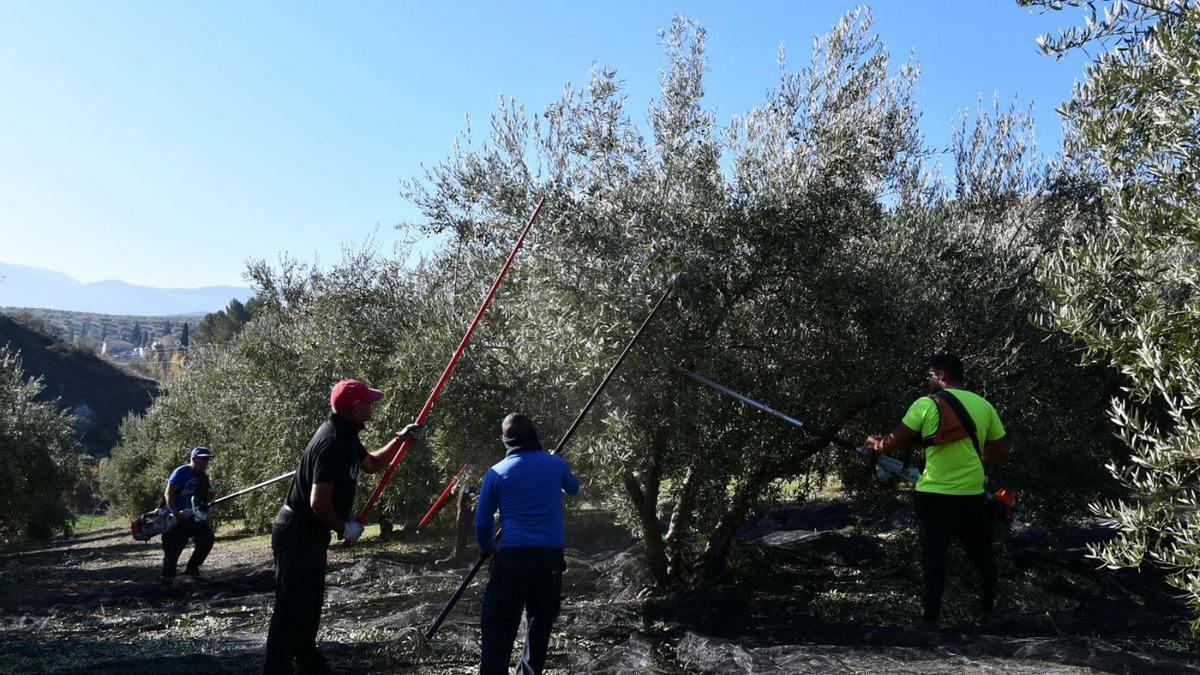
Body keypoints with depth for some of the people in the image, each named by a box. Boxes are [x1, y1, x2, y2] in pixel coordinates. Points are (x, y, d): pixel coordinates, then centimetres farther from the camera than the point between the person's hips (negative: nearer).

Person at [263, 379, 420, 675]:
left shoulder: (344, 434, 7)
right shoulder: (333, 442, -25)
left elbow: (371, 463, 25)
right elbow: (319, 501, -28)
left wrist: (400, 439, 17)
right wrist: (343, 528, -13)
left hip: (309, 534, 11)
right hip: (298, 535, -11)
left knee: (310, 603, 20)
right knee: (292, 608, -4)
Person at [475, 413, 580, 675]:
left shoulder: (496, 472, 1)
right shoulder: (556, 464, 7)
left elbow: (482, 520, 5)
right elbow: (573, 488, 29)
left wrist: (486, 548, 23)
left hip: (513, 555, -2)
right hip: (551, 555, 3)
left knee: (500, 626, -1)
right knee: (541, 622, 17)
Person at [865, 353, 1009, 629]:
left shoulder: (926, 404, -6)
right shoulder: (984, 405, 3)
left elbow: (893, 443, -5)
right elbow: (1001, 449, 10)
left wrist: (875, 443, 15)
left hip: (933, 495, -2)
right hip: (971, 496, 2)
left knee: (934, 557, 6)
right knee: (981, 555, 18)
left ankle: (930, 618, 11)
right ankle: (987, 612, 26)